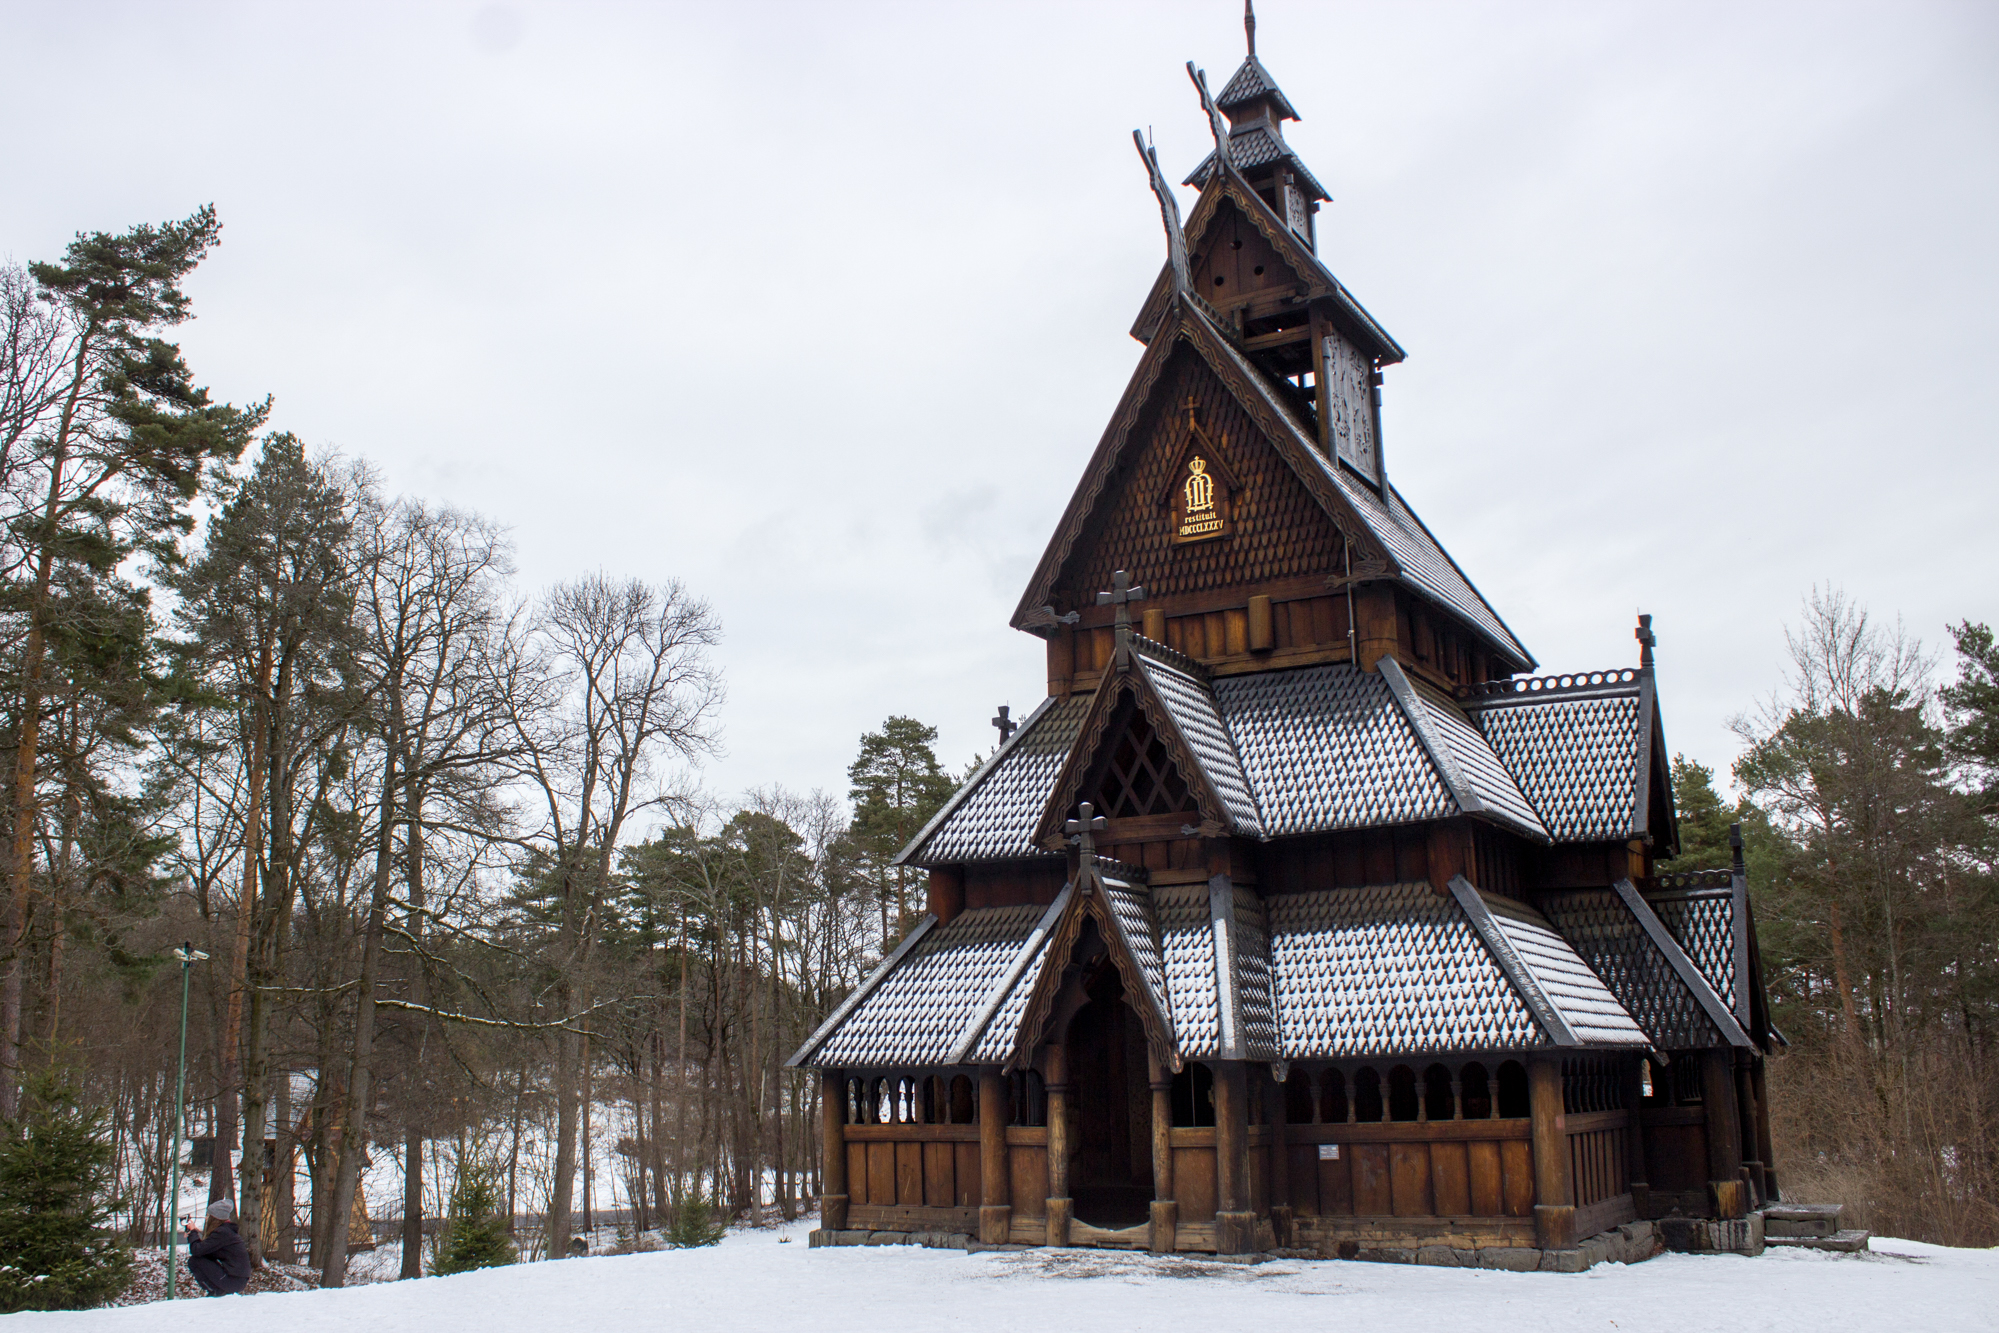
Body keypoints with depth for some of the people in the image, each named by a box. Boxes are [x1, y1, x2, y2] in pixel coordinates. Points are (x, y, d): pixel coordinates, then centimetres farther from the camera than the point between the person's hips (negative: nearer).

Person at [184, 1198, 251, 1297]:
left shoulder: (222, 1233, -16)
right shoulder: (227, 1229, 13)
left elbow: (196, 1250, -17)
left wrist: (193, 1232, -1)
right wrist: (196, 1232, 7)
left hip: (233, 1280, -10)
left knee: (193, 1261, -5)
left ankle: (217, 1292, -2)